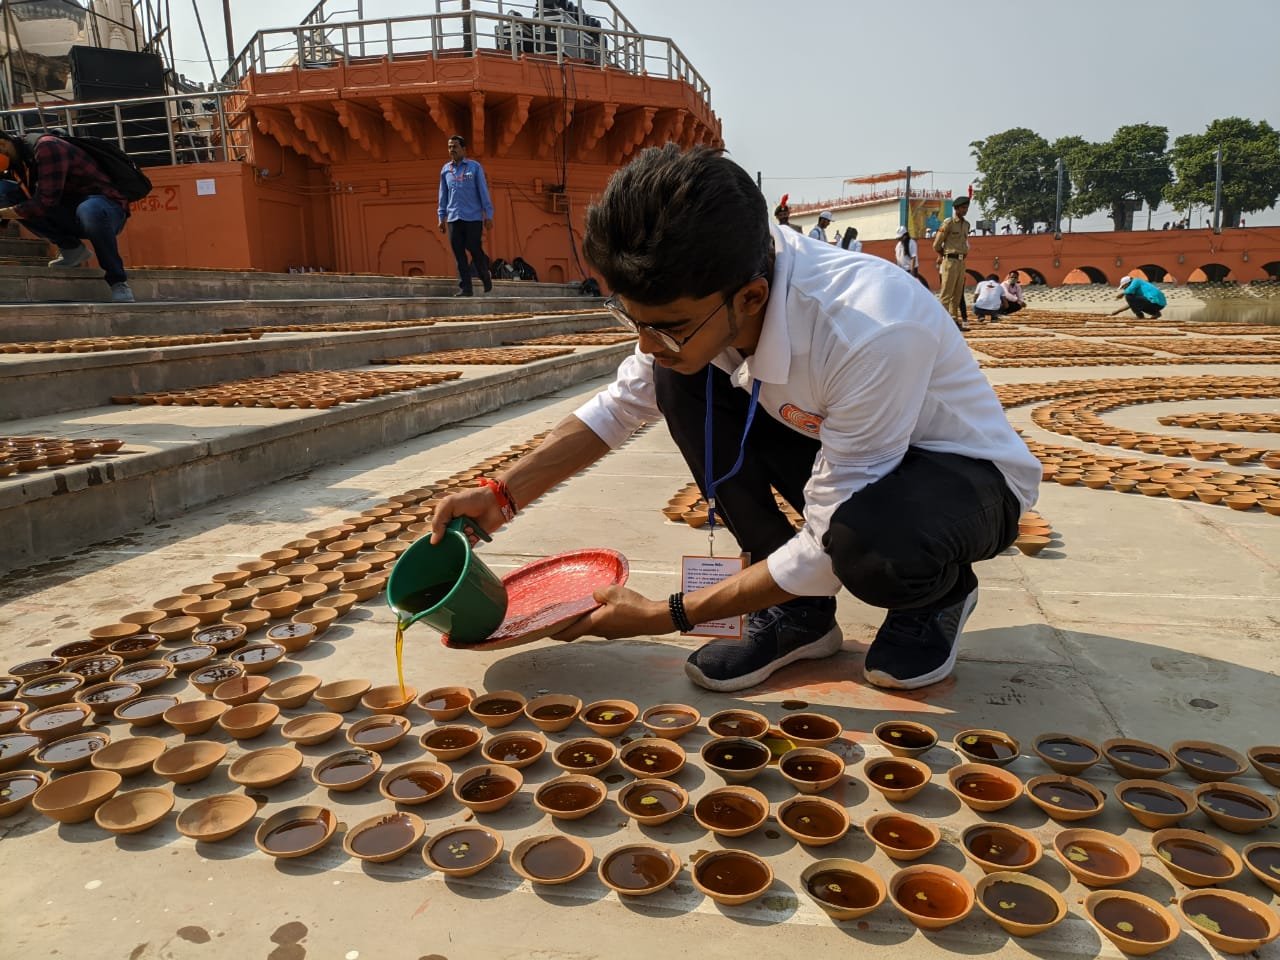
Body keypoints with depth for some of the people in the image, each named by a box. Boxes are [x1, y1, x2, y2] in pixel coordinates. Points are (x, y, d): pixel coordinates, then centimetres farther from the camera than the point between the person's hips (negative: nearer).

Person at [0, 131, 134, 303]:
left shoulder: (47, 147, -17)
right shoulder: (18, 161, 9)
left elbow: (45, 202, -24)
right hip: (68, 214, 8)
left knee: (89, 211, -43)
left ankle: (118, 282, -26)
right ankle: (70, 249, -3)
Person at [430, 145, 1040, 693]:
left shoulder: (871, 332, -37)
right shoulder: (696, 300, -18)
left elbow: (826, 549, -29)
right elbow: (620, 405, 0)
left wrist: (664, 617, -23)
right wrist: (502, 495, -9)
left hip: (966, 473, -6)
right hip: (835, 456, 6)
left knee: (872, 543, -41)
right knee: (683, 382, -15)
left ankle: (936, 594, -1)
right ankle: (797, 611, -4)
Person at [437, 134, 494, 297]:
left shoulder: (475, 167, 2)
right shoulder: (445, 169, 12)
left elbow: (483, 191, 1)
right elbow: (443, 195, 16)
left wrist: (489, 215, -5)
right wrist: (442, 217, 12)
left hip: (473, 218, -3)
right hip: (453, 219, 3)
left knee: (476, 251, -2)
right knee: (459, 255, 0)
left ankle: (487, 281, 21)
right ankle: (465, 288, 4)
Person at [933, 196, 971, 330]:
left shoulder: (966, 224, 13)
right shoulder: (948, 223, -9)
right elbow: (936, 245, -6)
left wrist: (964, 253, 13)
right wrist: (944, 257, 4)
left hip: (961, 261, 7)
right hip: (950, 261, -7)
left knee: (957, 293, 9)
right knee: (946, 293, -9)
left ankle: (954, 319, 15)